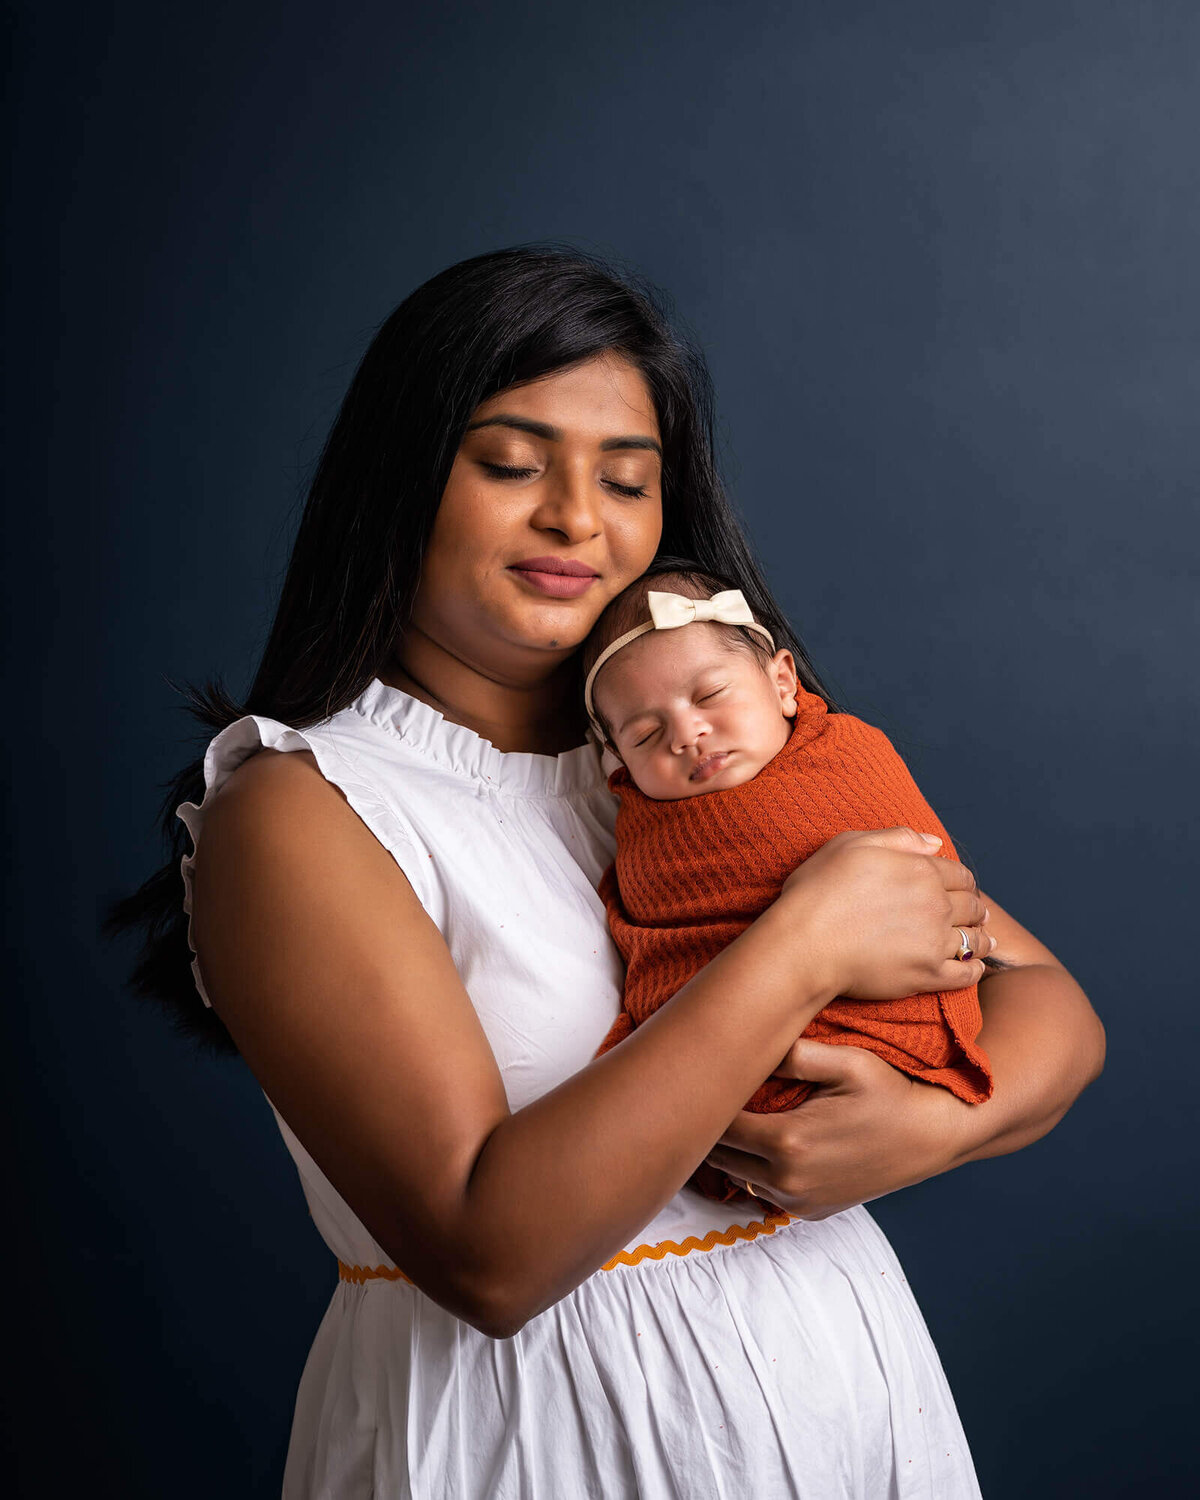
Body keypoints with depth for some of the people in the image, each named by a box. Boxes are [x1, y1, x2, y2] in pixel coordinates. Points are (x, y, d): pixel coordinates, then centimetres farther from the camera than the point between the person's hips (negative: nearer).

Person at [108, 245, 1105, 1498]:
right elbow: (488, 1255, -24)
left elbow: (1050, 1005, 1)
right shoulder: (297, 808, -14)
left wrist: (932, 1126, -20)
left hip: (843, 1386, 5)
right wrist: (802, 945, -23)